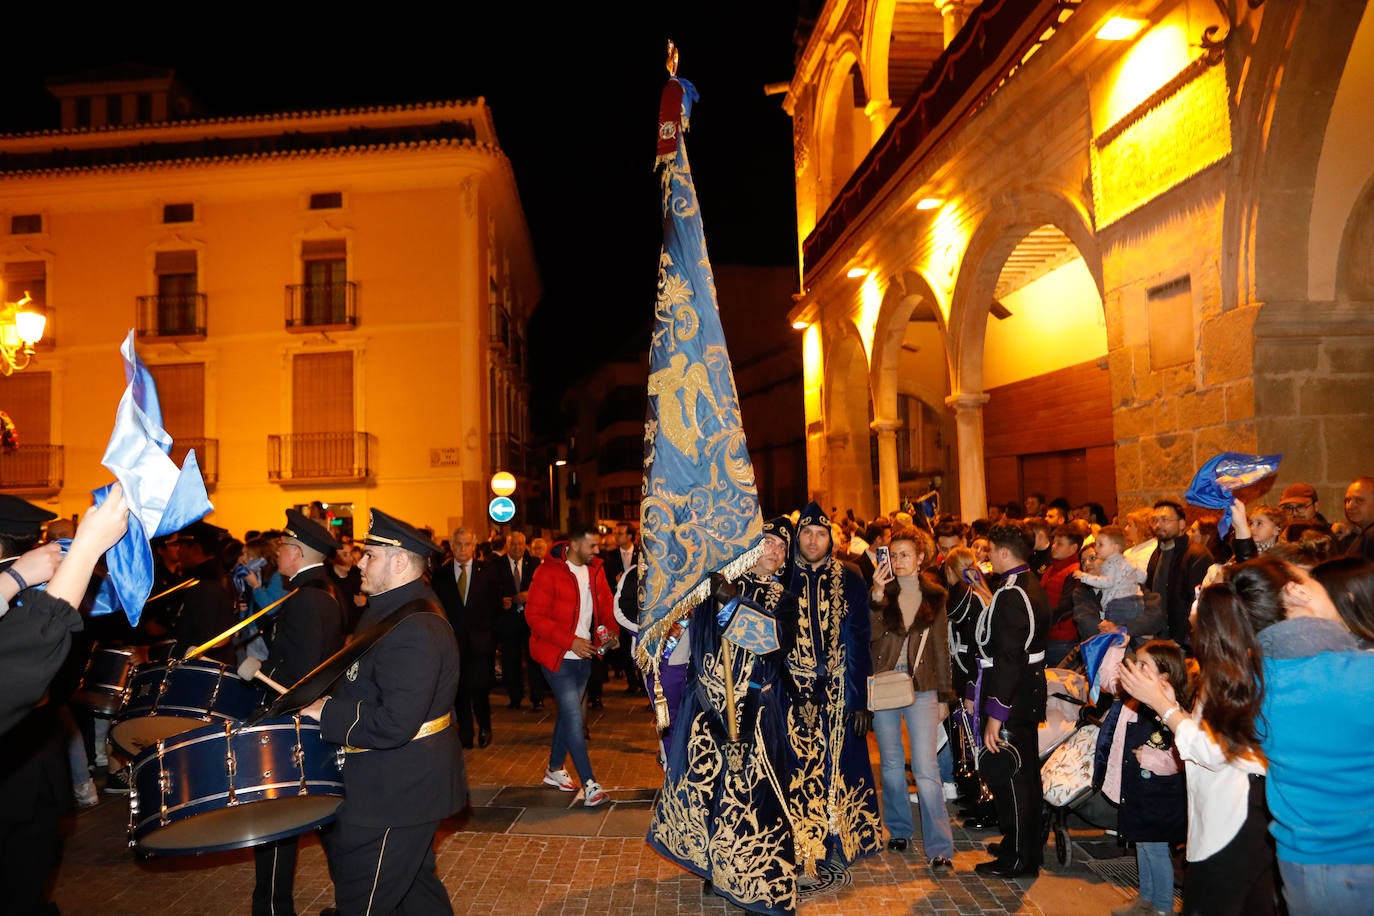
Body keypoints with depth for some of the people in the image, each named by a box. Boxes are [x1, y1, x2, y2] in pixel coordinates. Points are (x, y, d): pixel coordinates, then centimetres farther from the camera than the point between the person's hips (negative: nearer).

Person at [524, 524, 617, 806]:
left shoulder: (595, 571, 4)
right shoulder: (548, 572, -15)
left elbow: (606, 605, 14)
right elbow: (535, 616, -18)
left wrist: (611, 630, -7)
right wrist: (571, 642, -22)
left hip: (583, 655, 7)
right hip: (558, 656, -7)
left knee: (568, 713, 17)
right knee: (574, 717, -9)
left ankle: (555, 770, 33)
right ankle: (589, 785, -5)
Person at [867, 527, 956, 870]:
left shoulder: (935, 596, 5)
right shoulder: (884, 591, 3)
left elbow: (941, 647, 9)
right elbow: (872, 634, -12)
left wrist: (944, 695, 8)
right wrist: (877, 595, -22)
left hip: (922, 686, -1)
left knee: (926, 768, -7)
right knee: (891, 763, 11)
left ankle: (939, 847, -1)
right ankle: (898, 831, 28)